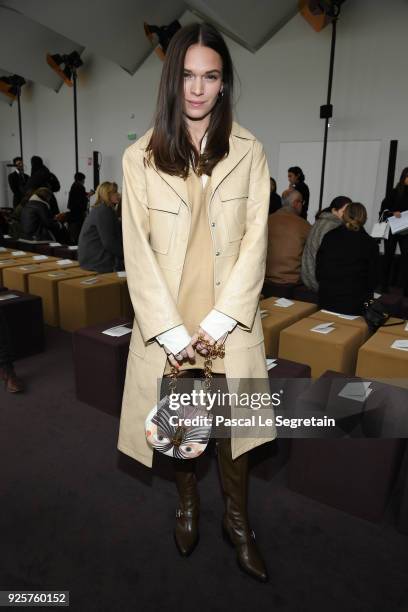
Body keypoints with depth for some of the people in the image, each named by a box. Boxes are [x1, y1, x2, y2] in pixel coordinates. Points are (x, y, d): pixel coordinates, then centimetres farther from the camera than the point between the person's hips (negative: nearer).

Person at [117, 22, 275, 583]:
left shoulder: (248, 152, -1)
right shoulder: (140, 158, -3)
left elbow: (254, 242, -5)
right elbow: (138, 253, -6)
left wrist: (217, 323, -12)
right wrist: (173, 334, -13)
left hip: (230, 320, 0)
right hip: (167, 323, 1)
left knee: (233, 422, 10)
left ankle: (238, 522, 35)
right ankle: (188, 504, 43)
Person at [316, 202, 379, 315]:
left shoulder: (329, 237, 1)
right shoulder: (370, 244, -6)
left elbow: (318, 268, 6)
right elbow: (372, 278, 2)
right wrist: (367, 294, 18)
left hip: (326, 299, 3)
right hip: (354, 303, -3)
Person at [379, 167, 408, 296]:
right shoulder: (395, 192, -3)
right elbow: (383, 209, -4)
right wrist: (393, 213, -22)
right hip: (392, 230, -2)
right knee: (388, 256, 9)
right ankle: (384, 285, 20)